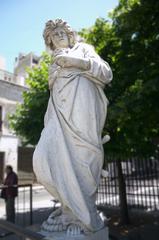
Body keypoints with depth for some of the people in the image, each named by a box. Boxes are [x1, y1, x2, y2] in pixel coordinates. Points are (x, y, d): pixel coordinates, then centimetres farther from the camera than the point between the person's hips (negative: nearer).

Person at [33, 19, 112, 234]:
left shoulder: (83, 49, 19)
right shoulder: (55, 64, 33)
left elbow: (107, 74, 5)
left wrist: (79, 62, -5)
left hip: (81, 108, -4)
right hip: (60, 113, 5)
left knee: (81, 159, -13)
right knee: (44, 158, -14)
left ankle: (83, 216, 1)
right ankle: (72, 205, 1)